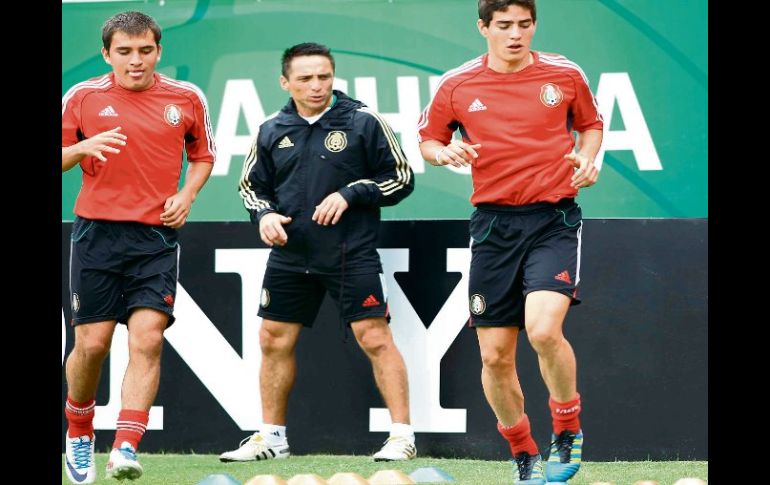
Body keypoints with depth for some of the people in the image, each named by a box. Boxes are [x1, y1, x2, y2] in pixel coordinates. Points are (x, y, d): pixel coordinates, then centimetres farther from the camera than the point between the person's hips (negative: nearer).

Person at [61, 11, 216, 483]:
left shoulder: (186, 99, 5)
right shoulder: (82, 97, 2)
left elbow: (204, 155, 19)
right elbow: (60, 158, 8)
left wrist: (186, 195, 1)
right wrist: (82, 148, -14)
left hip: (157, 236, 0)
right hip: (97, 232, 0)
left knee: (148, 339, -14)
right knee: (92, 343, -1)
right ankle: (79, 433, 24)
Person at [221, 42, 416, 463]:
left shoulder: (363, 123, -4)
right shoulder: (272, 132, 7)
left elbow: (401, 178, -2)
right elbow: (251, 186, 18)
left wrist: (350, 194, -14)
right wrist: (263, 215, -4)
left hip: (351, 255, -4)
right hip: (290, 255, 4)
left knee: (375, 338, -10)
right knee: (274, 340, 7)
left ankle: (402, 435, -7)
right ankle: (271, 437, 19)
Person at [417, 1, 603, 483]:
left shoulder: (565, 74, 1)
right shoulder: (457, 86, 2)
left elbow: (591, 123, 18)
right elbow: (427, 140, 15)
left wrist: (588, 159, -2)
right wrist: (445, 152, -8)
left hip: (554, 218, -2)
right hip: (494, 222, 2)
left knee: (543, 329, -24)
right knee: (495, 355, 0)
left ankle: (568, 430, 0)